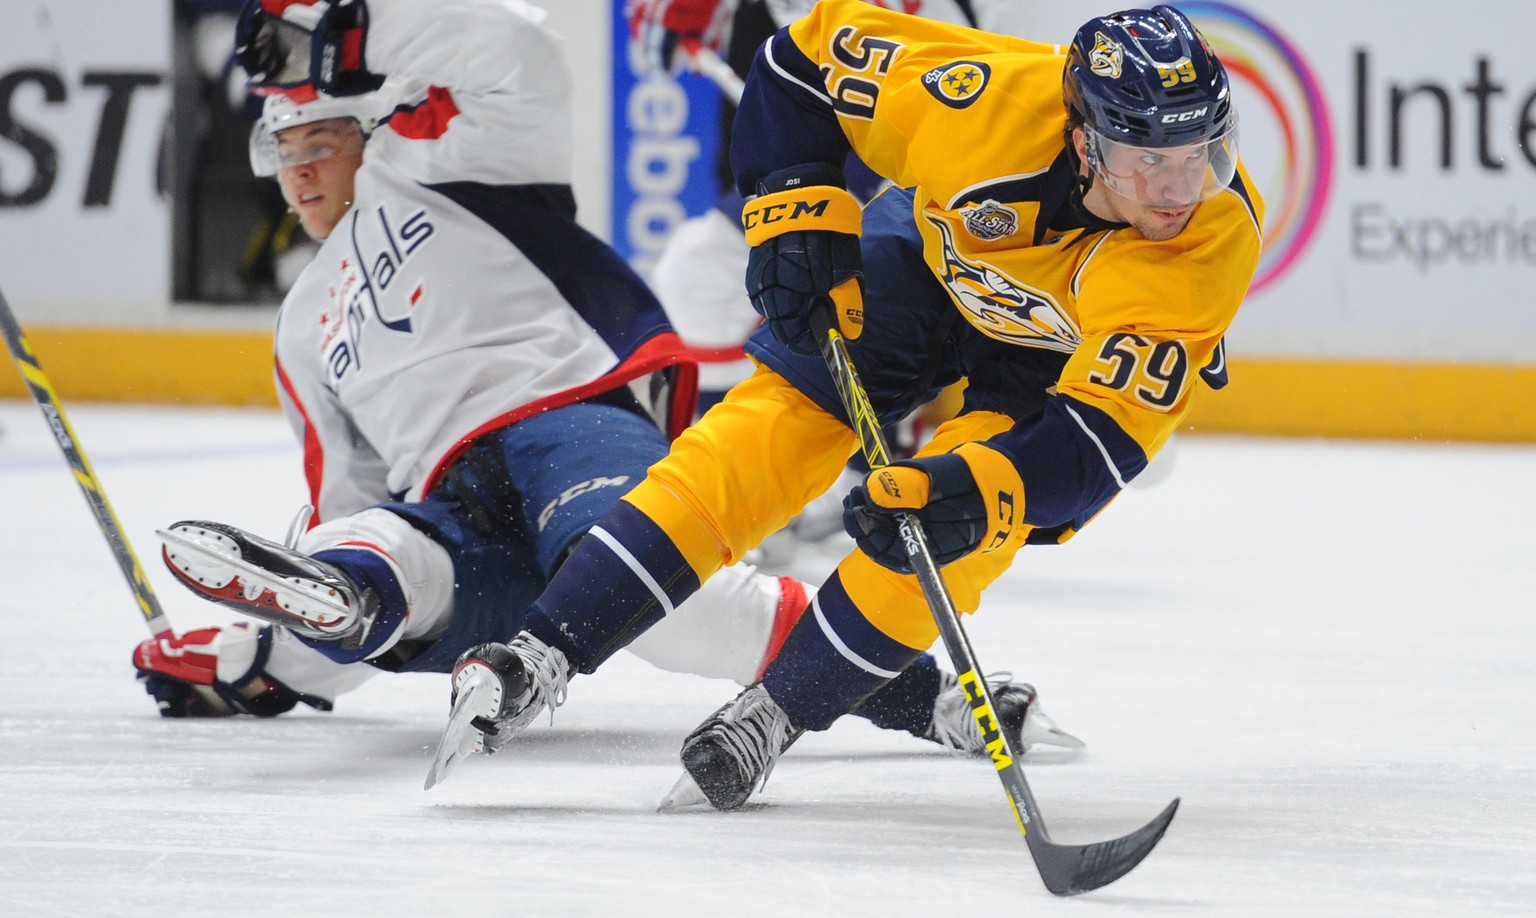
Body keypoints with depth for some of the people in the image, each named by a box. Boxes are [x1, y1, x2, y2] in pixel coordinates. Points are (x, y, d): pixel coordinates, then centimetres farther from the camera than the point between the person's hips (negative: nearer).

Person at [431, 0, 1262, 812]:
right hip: (931, 253, 2)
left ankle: (776, 715, -6)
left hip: (1068, 355, -1)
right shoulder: (989, 99, -37)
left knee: (955, 524, -23)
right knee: (757, 444, -9)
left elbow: (1110, 425, -39)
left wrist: (982, 490, -53)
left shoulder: (1217, 244, -38)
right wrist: (794, 210, -24)